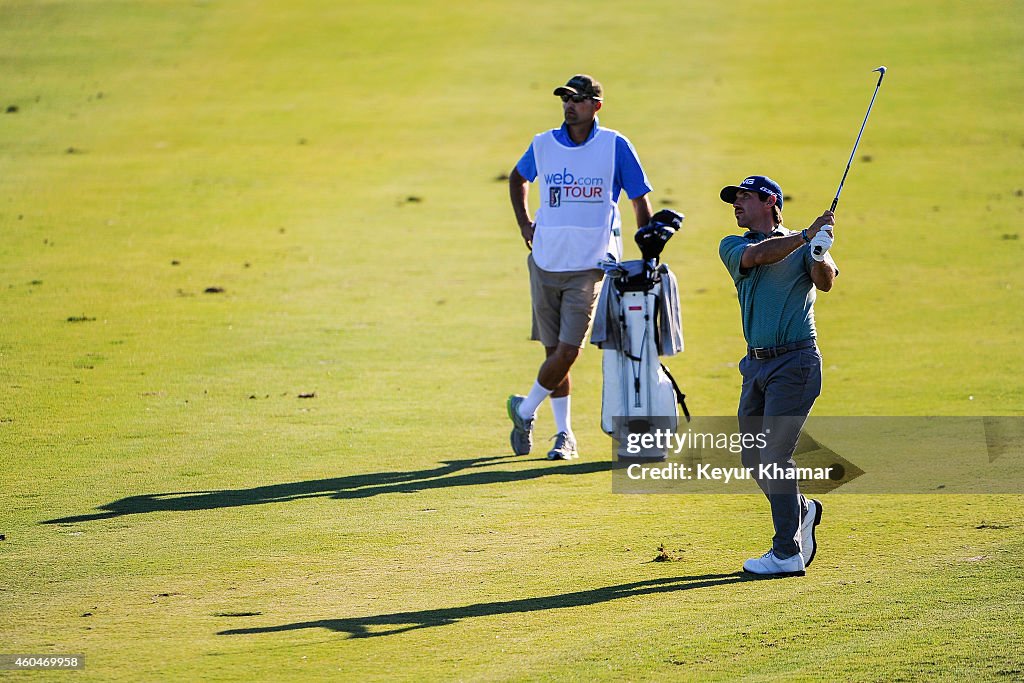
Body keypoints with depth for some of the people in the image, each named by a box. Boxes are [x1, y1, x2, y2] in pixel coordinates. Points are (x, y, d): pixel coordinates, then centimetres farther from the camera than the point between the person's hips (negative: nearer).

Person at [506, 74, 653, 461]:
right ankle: (564, 434, 19)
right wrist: (524, 225, 13)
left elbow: (640, 201, 2)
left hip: (590, 266, -3)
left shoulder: (615, 146, -4)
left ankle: (525, 410, 11)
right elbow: (518, 179, 25)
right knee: (554, 350, 7)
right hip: (545, 264, 3)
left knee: (567, 351, -11)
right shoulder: (543, 145, 4)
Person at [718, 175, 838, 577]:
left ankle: (788, 554, -7)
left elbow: (825, 282, -14)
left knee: (774, 456, -11)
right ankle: (802, 511, 36)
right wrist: (805, 236, -24)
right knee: (753, 458, 10)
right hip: (757, 364, 5)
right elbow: (758, 255, -12)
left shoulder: (804, 247, 4)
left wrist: (820, 255, -35)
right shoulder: (732, 247, 10)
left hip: (795, 362, -5)